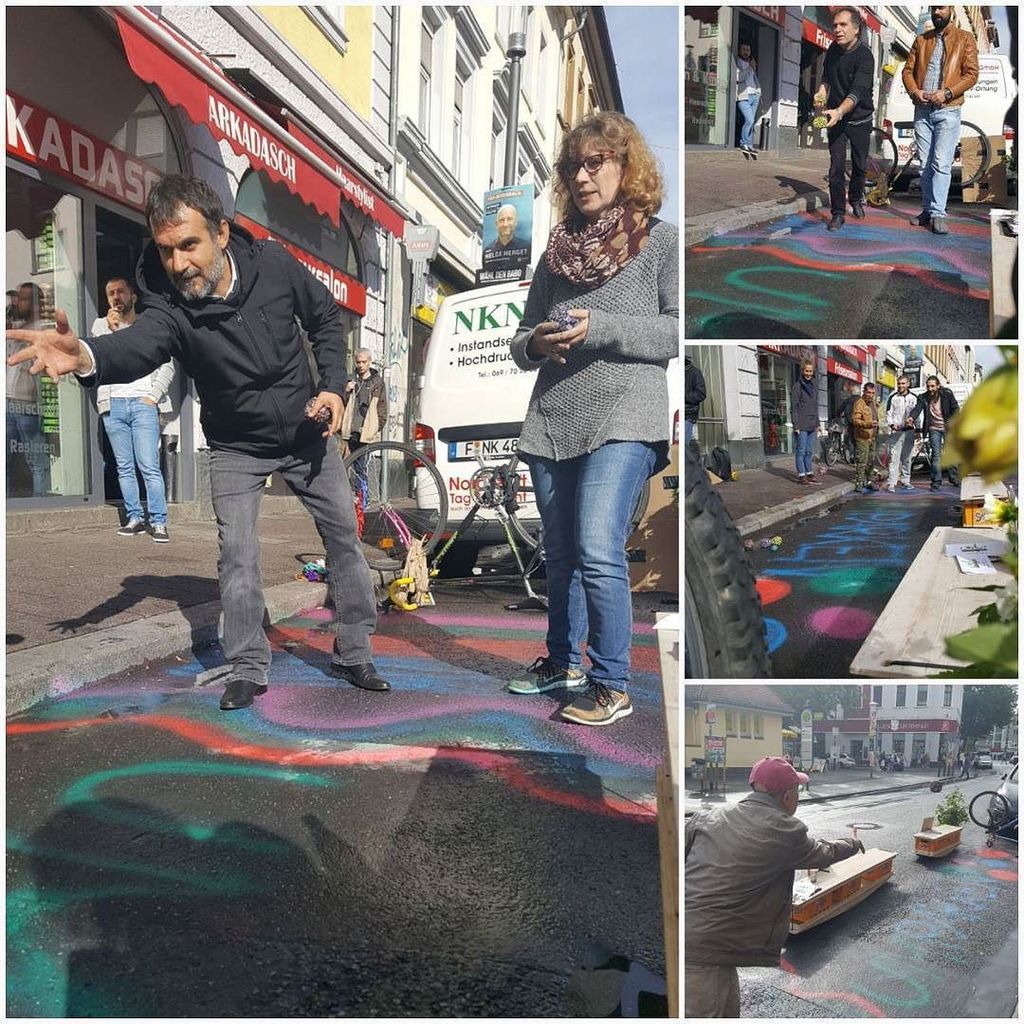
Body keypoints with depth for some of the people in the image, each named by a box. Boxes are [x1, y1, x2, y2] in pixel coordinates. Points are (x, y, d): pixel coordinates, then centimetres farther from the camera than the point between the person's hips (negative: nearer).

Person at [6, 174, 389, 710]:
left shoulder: (274, 263, -18)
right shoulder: (167, 306, -25)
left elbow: (325, 318, -2)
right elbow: (137, 345, -48)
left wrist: (332, 385, -14)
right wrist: (86, 355, -70)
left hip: (308, 434, 2)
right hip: (237, 448, -2)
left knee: (344, 536, 5)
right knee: (236, 551, -11)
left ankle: (353, 654, 20)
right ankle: (248, 668, 7)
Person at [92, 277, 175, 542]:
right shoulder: (101, 325, 16)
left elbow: (167, 366, 6)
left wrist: (153, 396, -6)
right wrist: (109, 329, -10)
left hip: (143, 403, -3)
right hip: (112, 405, 3)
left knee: (149, 467, -10)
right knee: (124, 468, 4)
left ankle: (158, 522, -9)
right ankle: (134, 518, 9)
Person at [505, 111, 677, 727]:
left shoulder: (663, 241, 4)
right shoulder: (559, 249, 17)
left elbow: (679, 331, -6)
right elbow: (522, 341, 20)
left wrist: (598, 328, -15)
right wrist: (537, 343, -4)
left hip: (623, 422, -5)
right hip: (552, 422, 6)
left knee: (598, 553, -17)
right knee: (560, 555, 13)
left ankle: (613, 686, -3)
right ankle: (563, 660, 30)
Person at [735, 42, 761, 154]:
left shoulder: (751, 62, 22)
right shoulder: (736, 62, -1)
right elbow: (738, 77, -16)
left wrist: (758, 92, 20)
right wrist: (751, 68, -10)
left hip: (754, 95, 7)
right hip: (743, 96, -7)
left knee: (751, 121, 2)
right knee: (749, 120, -19)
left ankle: (749, 145, 4)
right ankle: (744, 143, -7)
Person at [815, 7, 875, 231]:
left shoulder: (864, 57, -20)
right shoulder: (833, 49, -2)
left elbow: (857, 92, -33)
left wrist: (839, 111, -51)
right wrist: (823, 91, -6)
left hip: (860, 119, -3)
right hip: (836, 117, 3)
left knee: (860, 166, 9)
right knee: (836, 166, -7)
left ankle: (856, 198, 36)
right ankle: (838, 213, -1)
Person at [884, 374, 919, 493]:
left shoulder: (913, 398, 9)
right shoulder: (893, 397, 3)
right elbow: (888, 414, 3)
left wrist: (912, 419, -14)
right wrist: (892, 424, -15)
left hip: (909, 431, 3)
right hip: (896, 431, -3)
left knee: (907, 458, 10)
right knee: (894, 458, -9)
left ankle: (905, 481, 19)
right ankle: (891, 483, -10)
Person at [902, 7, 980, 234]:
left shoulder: (965, 39, 4)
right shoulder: (921, 40, 14)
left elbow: (971, 73, -3)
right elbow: (908, 69, 10)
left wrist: (947, 92, -17)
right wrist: (914, 91, -9)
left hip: (947, 111, -4)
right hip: (922, 110, 4)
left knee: (941, 164, -11)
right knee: (924, 165, 6)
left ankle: (938, 214, -11)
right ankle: (927, 210, 14)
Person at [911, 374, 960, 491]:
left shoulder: (947, 394, -5)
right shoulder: (923, 398, -4)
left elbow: (955, 408, -2)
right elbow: (917, 409, -18)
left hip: (947, 428, 0)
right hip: (934, 429, 0)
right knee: (936, 454, -4)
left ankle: (953, 478, 21)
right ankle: (936, 482, -1)